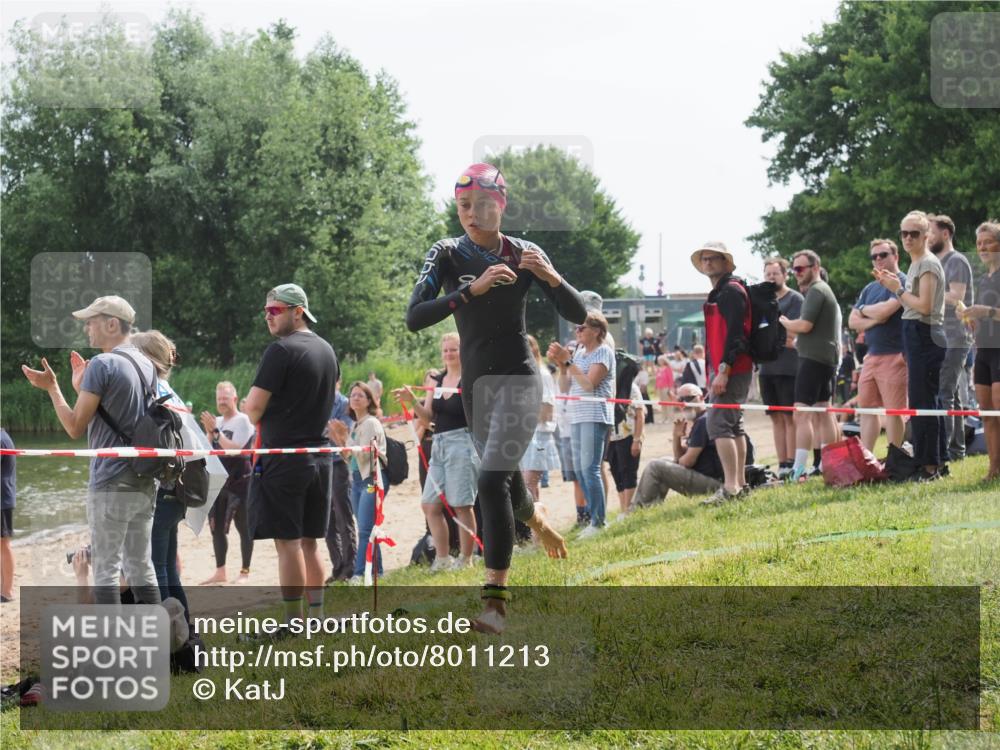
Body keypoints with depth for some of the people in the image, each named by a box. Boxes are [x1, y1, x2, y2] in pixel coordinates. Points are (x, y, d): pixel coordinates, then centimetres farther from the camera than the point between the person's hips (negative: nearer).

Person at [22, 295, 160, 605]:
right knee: (140, 566, 12)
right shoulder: (146, 365, 12)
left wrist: (52, 387, -1)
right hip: (143, 482, 8)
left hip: (110, 484, -8)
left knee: (106, 568, -3)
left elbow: (75, 427, -12)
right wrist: (82, 387, 20)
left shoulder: (101, 365, -13)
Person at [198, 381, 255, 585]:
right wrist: (208, 432, -4)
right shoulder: (217, 421, 13)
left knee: (243, 527, -3)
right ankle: (220, 572, 14)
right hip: (219, 482, 8)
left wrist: (215, 430, -19)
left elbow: (235, 449, -19)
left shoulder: (243, 420, -9)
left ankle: (245, 572, 2)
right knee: (216, 527, 8)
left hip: (239, 482, -8)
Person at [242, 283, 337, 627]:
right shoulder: (327, 351, 13)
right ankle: (316, 618, 13)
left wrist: (255, 417, 7)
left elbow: (253, 408, -15)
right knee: (308, 543, 12)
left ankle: (294, 623, -6)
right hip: (320, 455, 8)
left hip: (284, 457, -8)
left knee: (287, 543, -6)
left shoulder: (281, 350, -13)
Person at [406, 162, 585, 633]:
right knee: (505, 481, 19)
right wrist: (472, 289, -28)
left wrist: (551, 277, -24)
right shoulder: (447, 255, -4)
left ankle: (496, 598, -17)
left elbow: (578, 315, -5)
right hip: (475, 382, 3)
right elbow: (414, 318, -18)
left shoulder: (524, 254, -4)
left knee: (492, 482, -18)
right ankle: (538, 523, 55)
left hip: (518, 379, -3)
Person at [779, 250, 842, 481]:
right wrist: (796, 333, 11)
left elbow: (805, 325, -19)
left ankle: (799, 469, -19)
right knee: (823, 411, 15)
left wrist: (785, 322, -2)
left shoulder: (816, 291, -12)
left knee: (802, 413, -14)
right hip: (828, 358, 11)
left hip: (814, 357, -11)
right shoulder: (824, 290, 21)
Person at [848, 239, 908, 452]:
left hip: (893, 355, -8)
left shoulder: (902, 282, -6)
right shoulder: (870, 288, 19)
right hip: (871, 355, 8)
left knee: (893, 410, -5)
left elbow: (884, 311, -19)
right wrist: (872, 321, -6)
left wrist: (864, 310, 2)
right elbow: (853, 321, 14)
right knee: (867, 408, 8)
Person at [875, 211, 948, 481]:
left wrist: (898, 290, -10)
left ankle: (929, 465, -11)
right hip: (916, 335, 10)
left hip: (924, 335, -10)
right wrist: (894, 285, 7)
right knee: (928, 400, 12)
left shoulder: (928, 263, -11)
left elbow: (924, 306, -19)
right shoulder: (916, 264, 19)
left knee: (921, 401, -11)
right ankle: (938, 460, 16)